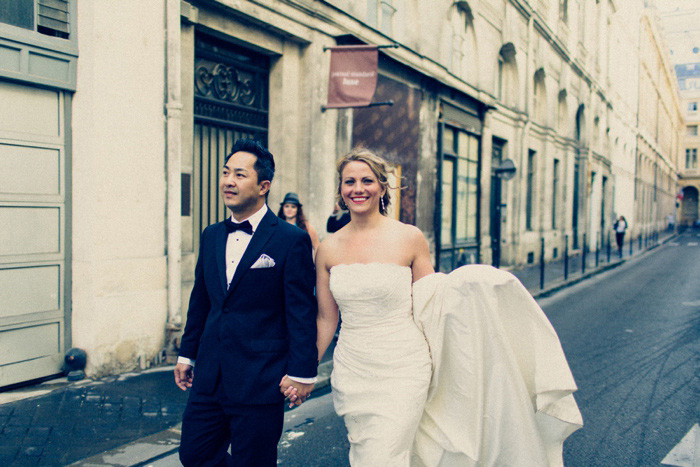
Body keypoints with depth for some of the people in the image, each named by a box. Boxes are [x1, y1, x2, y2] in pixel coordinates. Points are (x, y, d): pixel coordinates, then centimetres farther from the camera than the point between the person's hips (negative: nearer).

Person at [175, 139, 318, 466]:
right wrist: (186, 354, 18)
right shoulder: (211, 236, 9)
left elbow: (302, 311, -11)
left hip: (260, 381, -6)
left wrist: (301, 372, -12)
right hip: (210, 377, 6)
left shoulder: (291, 240, -10)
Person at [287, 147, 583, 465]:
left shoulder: (409, 239, -6)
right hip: (351, 373, 4)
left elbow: (430, 304, 0)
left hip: (402, 370, -3)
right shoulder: (328, 250, 1)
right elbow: (326, 319, 8)